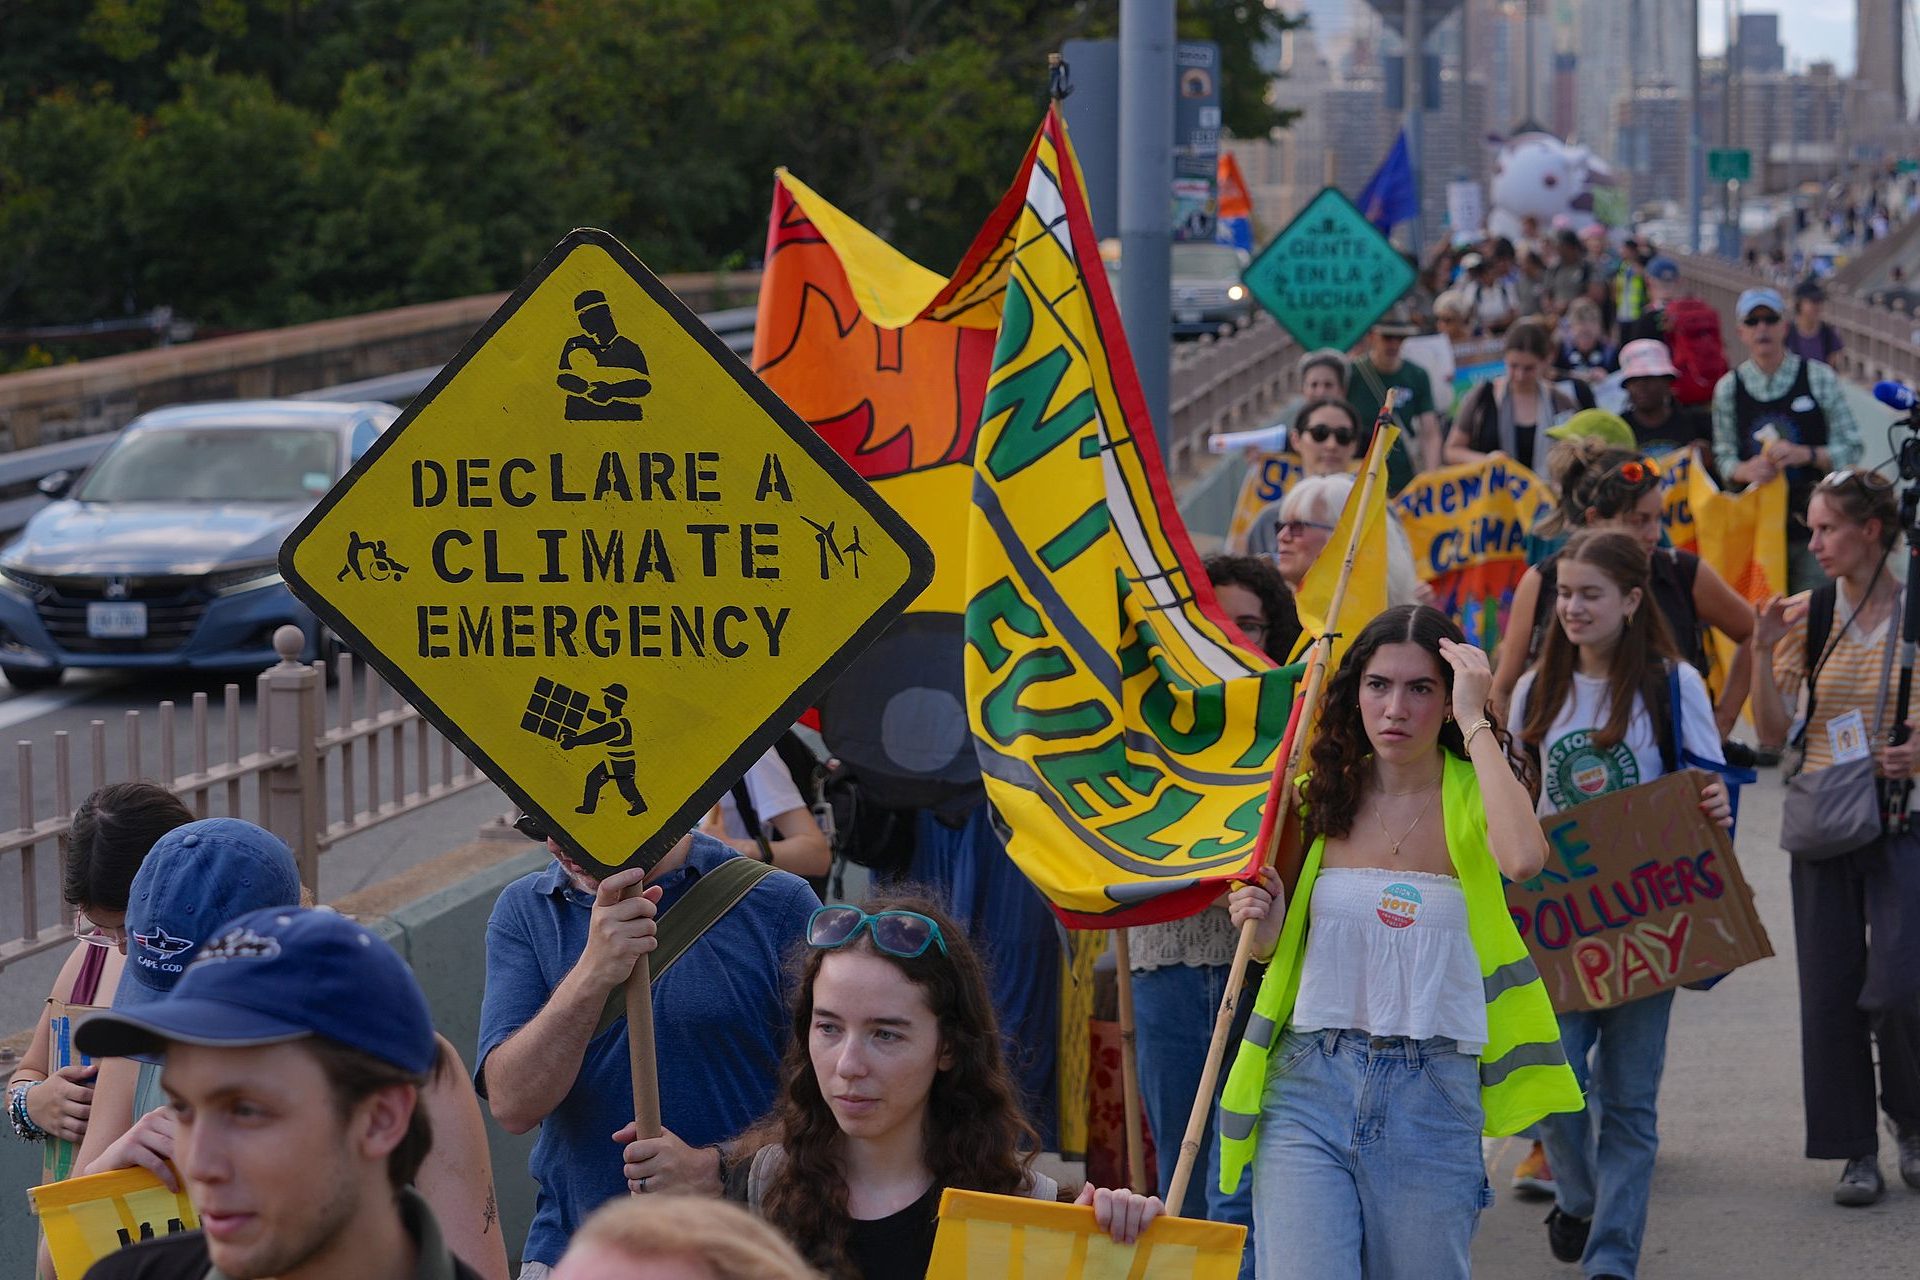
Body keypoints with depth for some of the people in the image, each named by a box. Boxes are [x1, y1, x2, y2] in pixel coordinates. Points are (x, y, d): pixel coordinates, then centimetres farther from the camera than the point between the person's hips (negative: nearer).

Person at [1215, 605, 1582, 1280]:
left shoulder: (1474, 796, -1)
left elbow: (1524, 858, -27)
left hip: (1433, 1097, -1)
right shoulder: (1321, 796, 7)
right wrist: (1267, 931, -4)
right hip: (1311, 1081, 1)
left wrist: (1473, 719, -19)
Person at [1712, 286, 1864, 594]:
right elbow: (1723, 458, 7)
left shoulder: (1820, 378, 0)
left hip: (1814, 523, -1)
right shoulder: (1728, 389, 5)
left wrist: (1804, 454, -16)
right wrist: (1746, 471, -14)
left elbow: (1851, 450, 0)